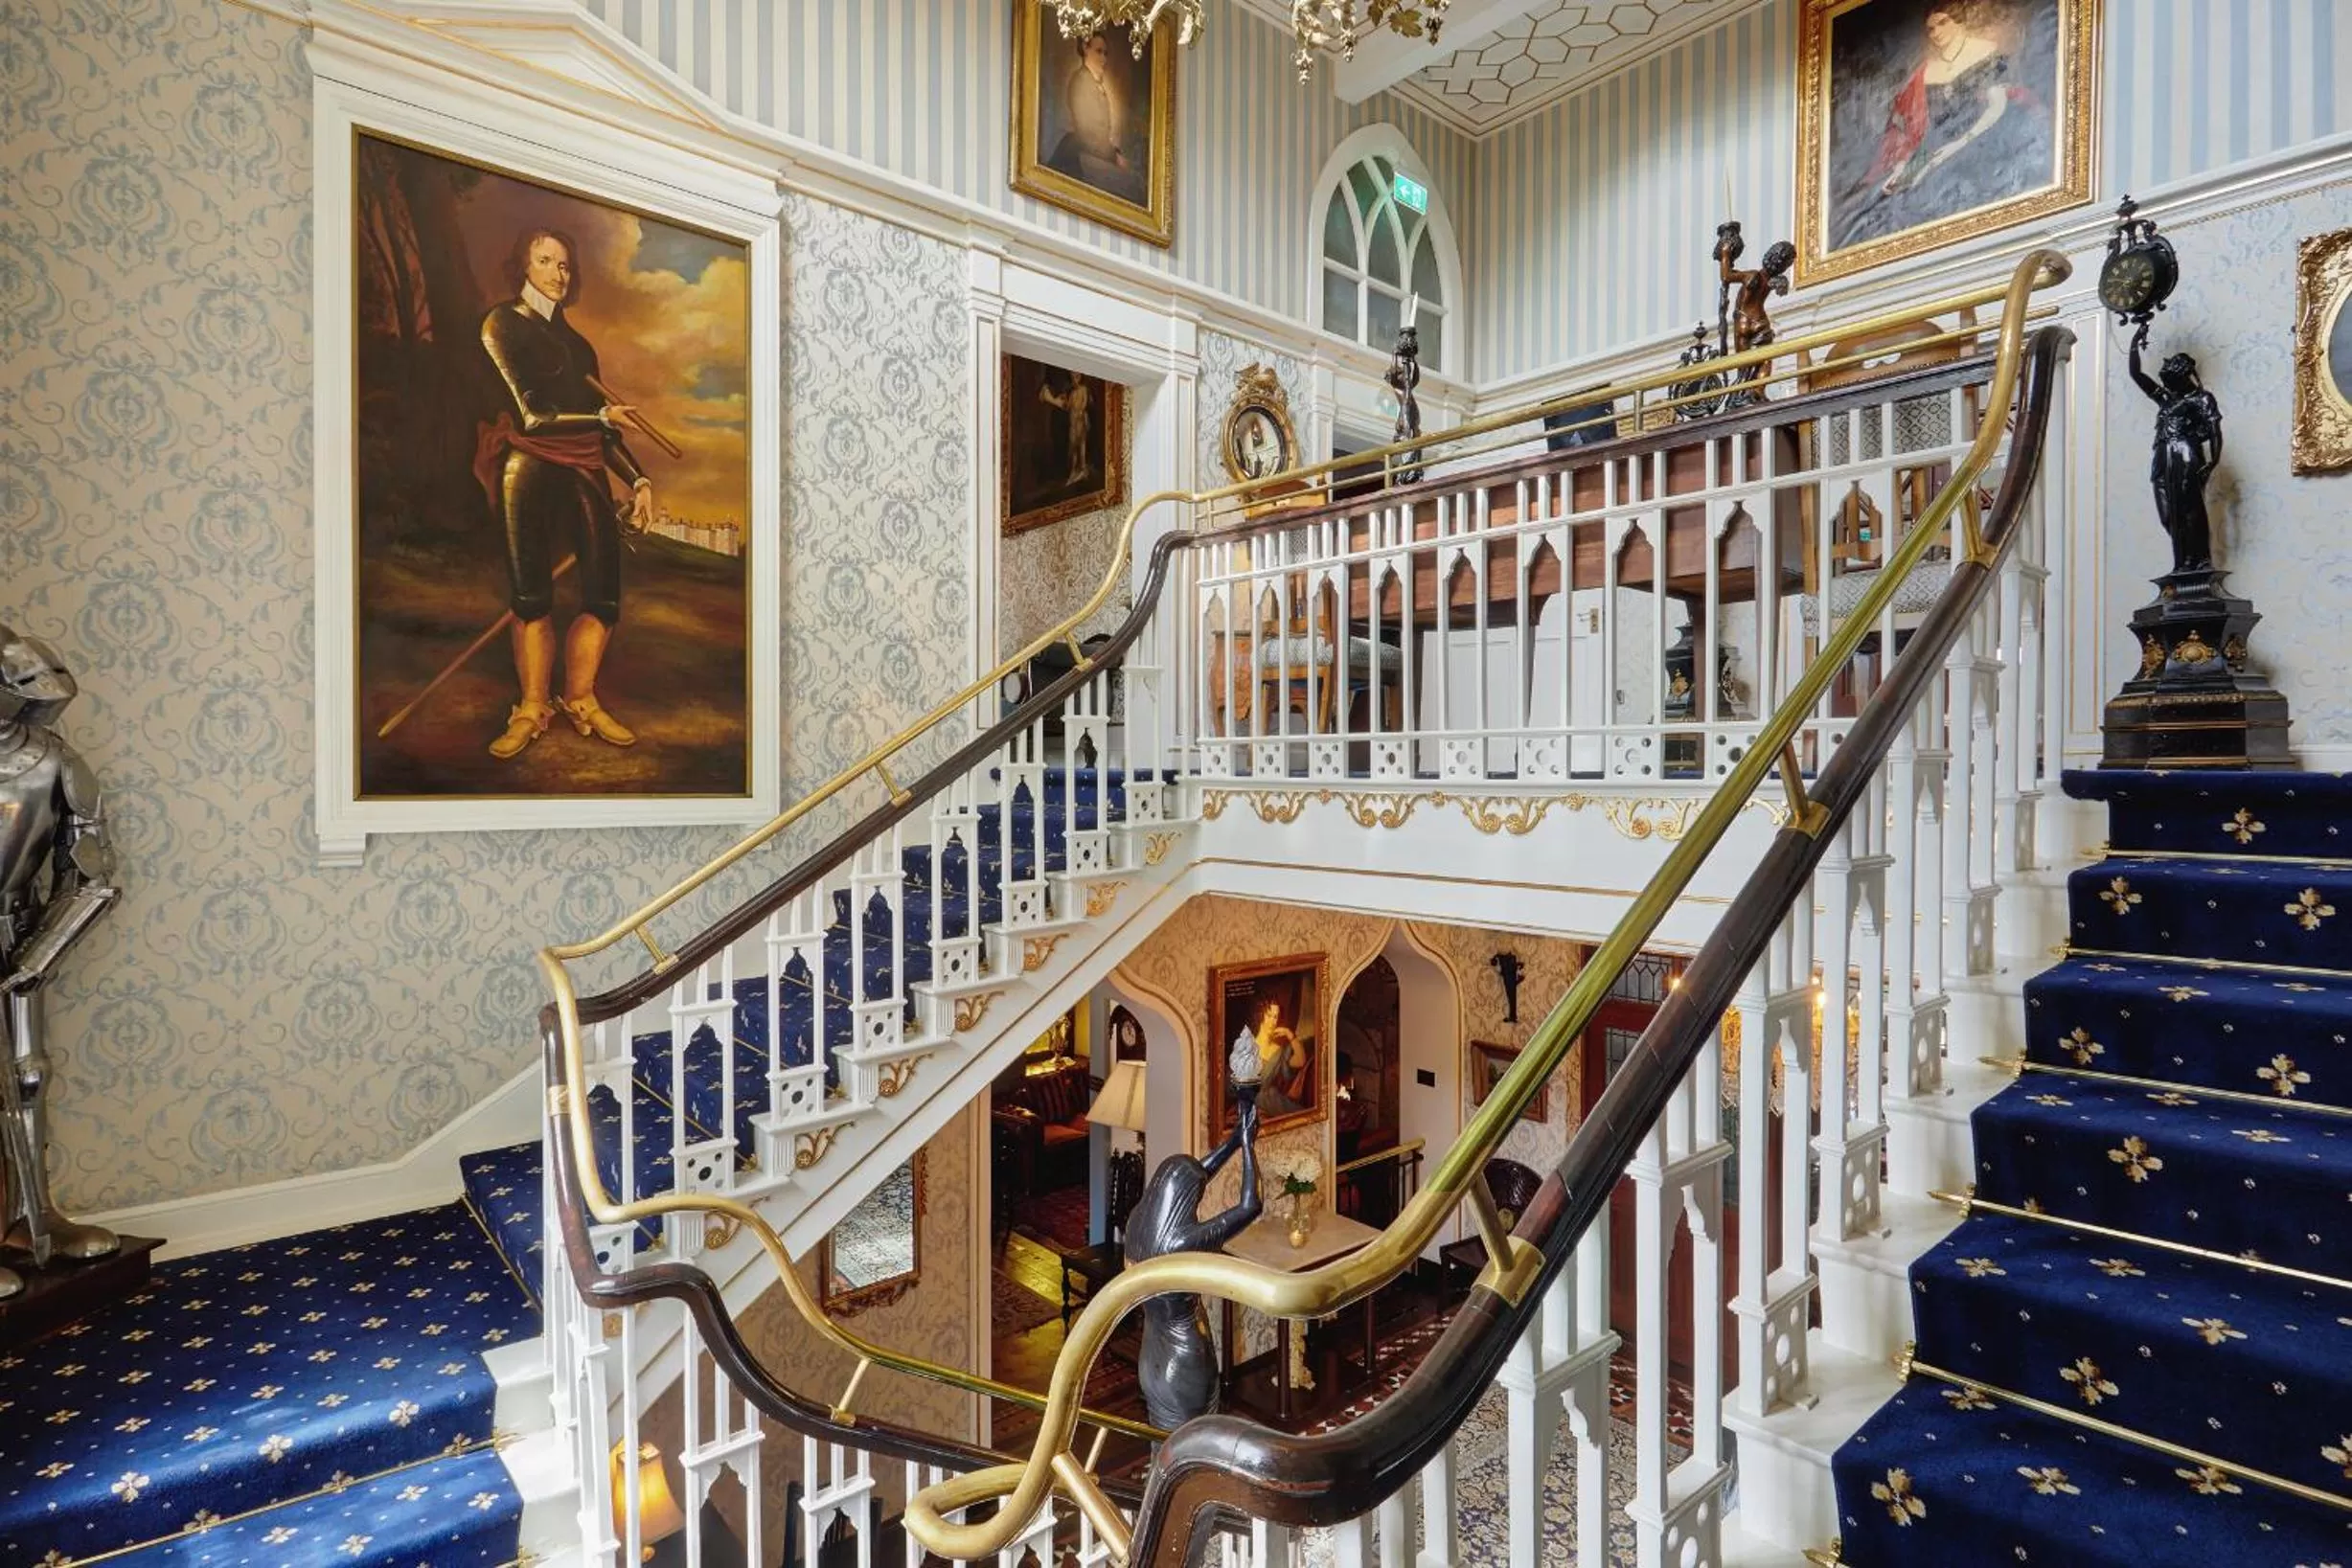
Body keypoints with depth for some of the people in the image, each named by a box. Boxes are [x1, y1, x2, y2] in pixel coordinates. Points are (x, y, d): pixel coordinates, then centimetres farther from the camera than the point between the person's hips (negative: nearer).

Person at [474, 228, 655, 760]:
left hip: (586, 471, 5)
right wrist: (604, 416, 2)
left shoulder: (575, 341, 22)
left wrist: (639, 479, 6)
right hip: (532, 471, -5)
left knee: (605, 597, -5)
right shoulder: (502, 324, 4)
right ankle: (532, 708, 8)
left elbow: (603, 424, 18)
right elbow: (534, 416, -6)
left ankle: (580, 700, 10)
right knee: (531, 599, -2)